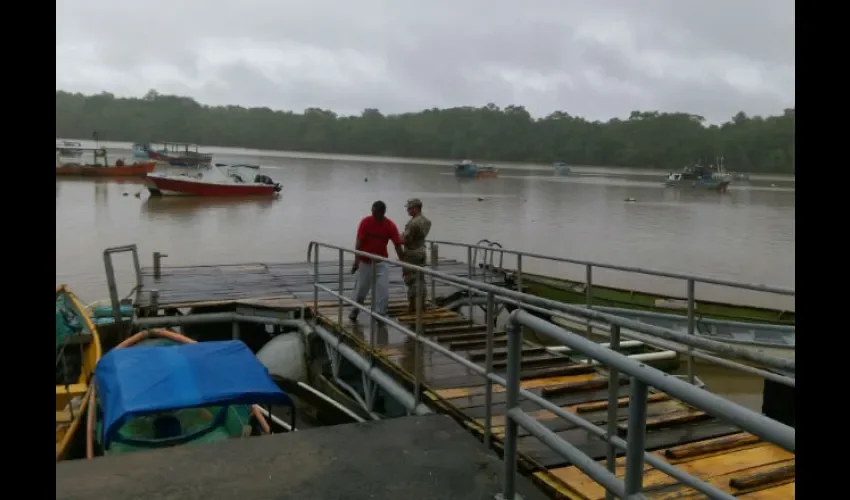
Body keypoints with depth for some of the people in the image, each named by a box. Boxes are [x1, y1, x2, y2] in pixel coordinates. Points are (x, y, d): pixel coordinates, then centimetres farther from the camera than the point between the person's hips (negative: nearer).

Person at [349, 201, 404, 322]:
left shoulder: (391, 225, -11)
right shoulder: (365, 222, -13)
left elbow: (397, 246, -9)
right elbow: (359, 242, -14)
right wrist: (356, 260, -22)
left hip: (381, 262, 0)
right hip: (365, 261, 0)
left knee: (383, 290, -8)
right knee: (361, 288, 11)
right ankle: (355, 310, 35)